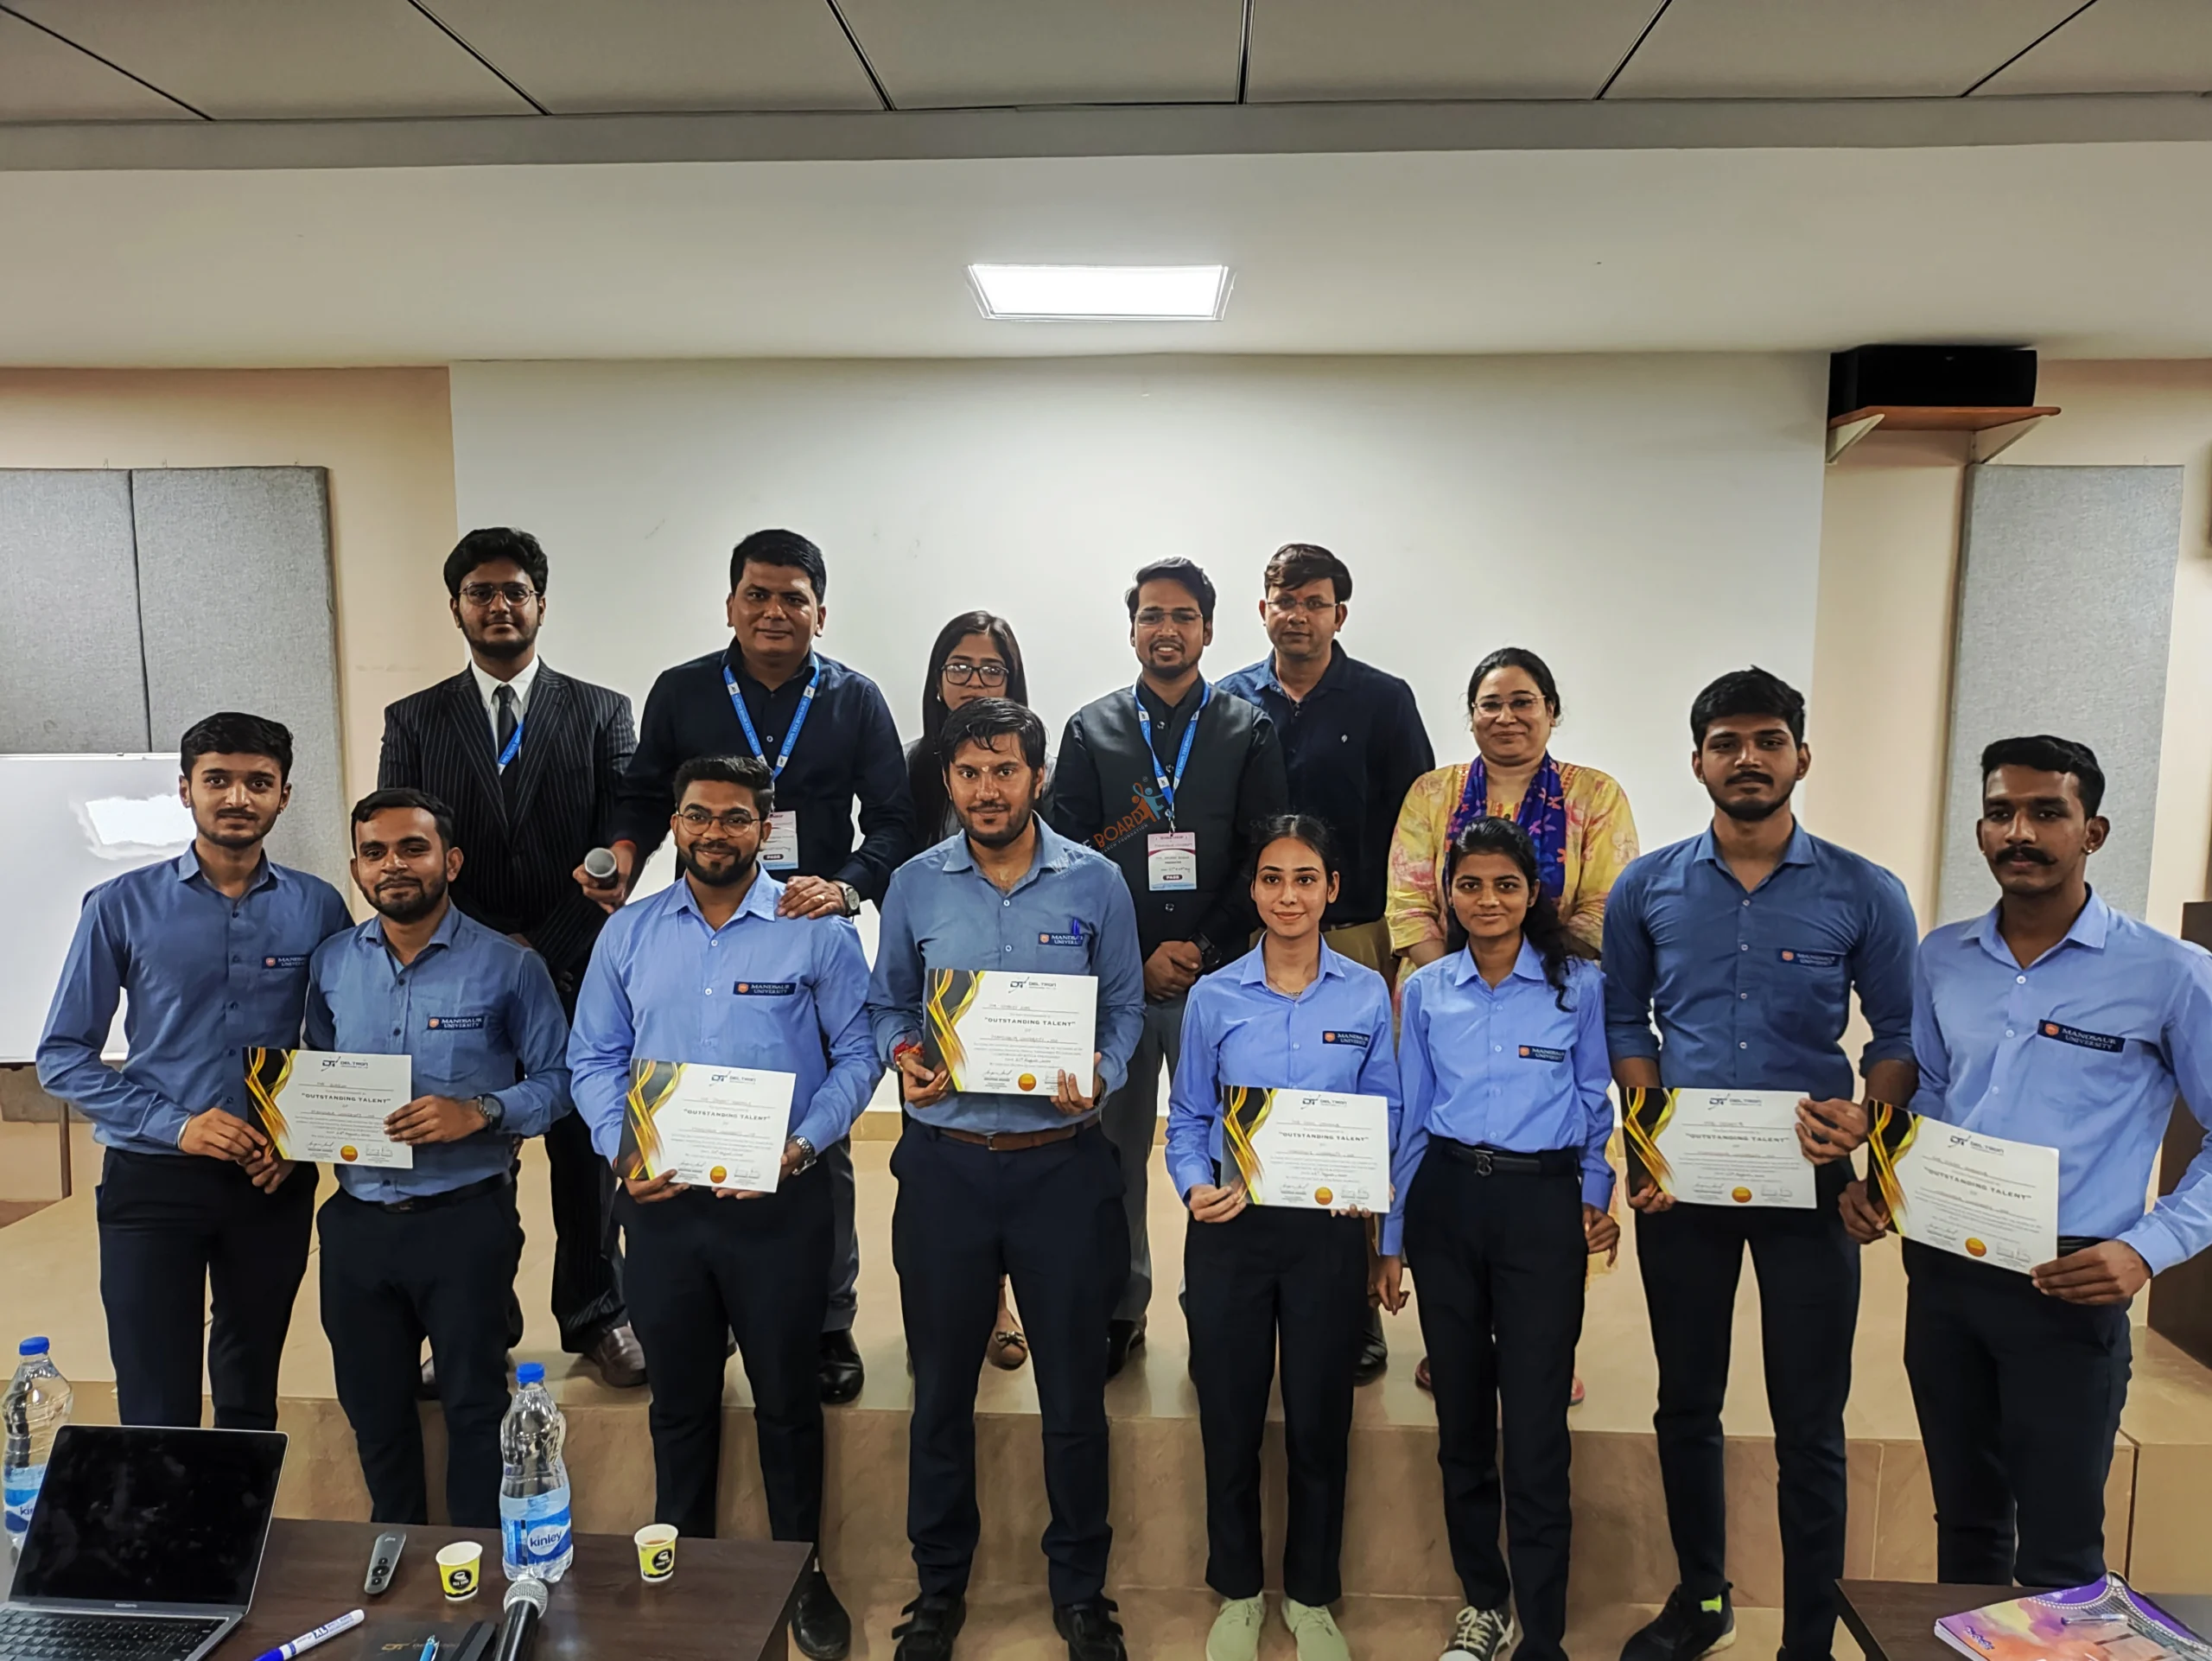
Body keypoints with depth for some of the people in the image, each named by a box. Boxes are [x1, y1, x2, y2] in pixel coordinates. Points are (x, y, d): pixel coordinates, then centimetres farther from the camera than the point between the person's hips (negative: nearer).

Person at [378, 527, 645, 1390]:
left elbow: (617, 853, -3)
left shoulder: (602, 713, 4)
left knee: (586, 1151, 8)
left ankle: (596, 1317, 24)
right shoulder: (414, 721, 7)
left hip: (576, 975, -1)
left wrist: (546, 950, -11)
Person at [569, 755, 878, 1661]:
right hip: (660, 1198, 3)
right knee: (678, 1398, 18)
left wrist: (802, 1146, -17)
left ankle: (802, 1570, 30)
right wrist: (621, 1149, -9)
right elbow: (594, 1058, 7)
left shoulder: (816, 930, -6)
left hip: (779, 1199, -2)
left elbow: (856, 1053, -4)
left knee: (786, 1396, 11)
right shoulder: (628, 932, 4)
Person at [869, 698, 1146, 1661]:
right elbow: (887, 1004, 11)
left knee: (1074, 1389, 9)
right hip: (944, 1164, 1)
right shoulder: (915, 885, 2)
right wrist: (903, 1057, -9)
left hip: (1063, 1162, -1)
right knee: (941, 1386, 14)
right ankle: (939, 1583, 34)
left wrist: (1101, 1075, -14)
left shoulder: (1094, 882, -2)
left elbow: (1125, 1007, 4)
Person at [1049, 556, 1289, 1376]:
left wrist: (1203, 949, -9)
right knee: (1113, 1147, 7)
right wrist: (1136, 960, -5)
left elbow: (1265, 860, 1)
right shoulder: (1091, 730, 9)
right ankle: (1119, 1310, 21)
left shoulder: (1249, 731, 7)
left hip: (1218, 972, -1)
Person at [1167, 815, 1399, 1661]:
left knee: (1319, 1419, 10)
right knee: (1230, 1417, 10)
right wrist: (1196, 1186, -13)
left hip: (1328, 1230, 0)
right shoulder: (1214, 996, -1)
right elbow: (1187, 1118, 4)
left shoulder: (1367, 994, 0)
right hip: (1230, 1230, 0)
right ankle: (1238, 1593, 32)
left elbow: (1385, 1114, 5)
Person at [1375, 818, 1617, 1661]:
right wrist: (1390, 1240, 9)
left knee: (1537, 1426, -4)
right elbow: (1410, 1118, 9)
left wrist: (1595, 1195, -3)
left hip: (1542, 1204, -2)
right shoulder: (1426, 990, 6)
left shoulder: (1578, 985, -1)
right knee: (1461, 1413, 12)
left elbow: (1596, 1104, 9)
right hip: (1445, 1201, 3)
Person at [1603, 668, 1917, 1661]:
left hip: (1807, 1181, -2)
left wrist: (1869, 1120, -15)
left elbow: (1901, 1030, 3)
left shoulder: (1864, 895, -3)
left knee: (1810, 1427, 6)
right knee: (1686, 1406, 15)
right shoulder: (1647, 888, 1)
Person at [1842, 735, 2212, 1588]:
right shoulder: (1942, 958, 5)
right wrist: (1878, 1182, 1)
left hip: (2068, 1288, -4)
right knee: (1964, 1520, 19)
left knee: (2058, 1553, 8)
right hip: (1942, 1273, 4)